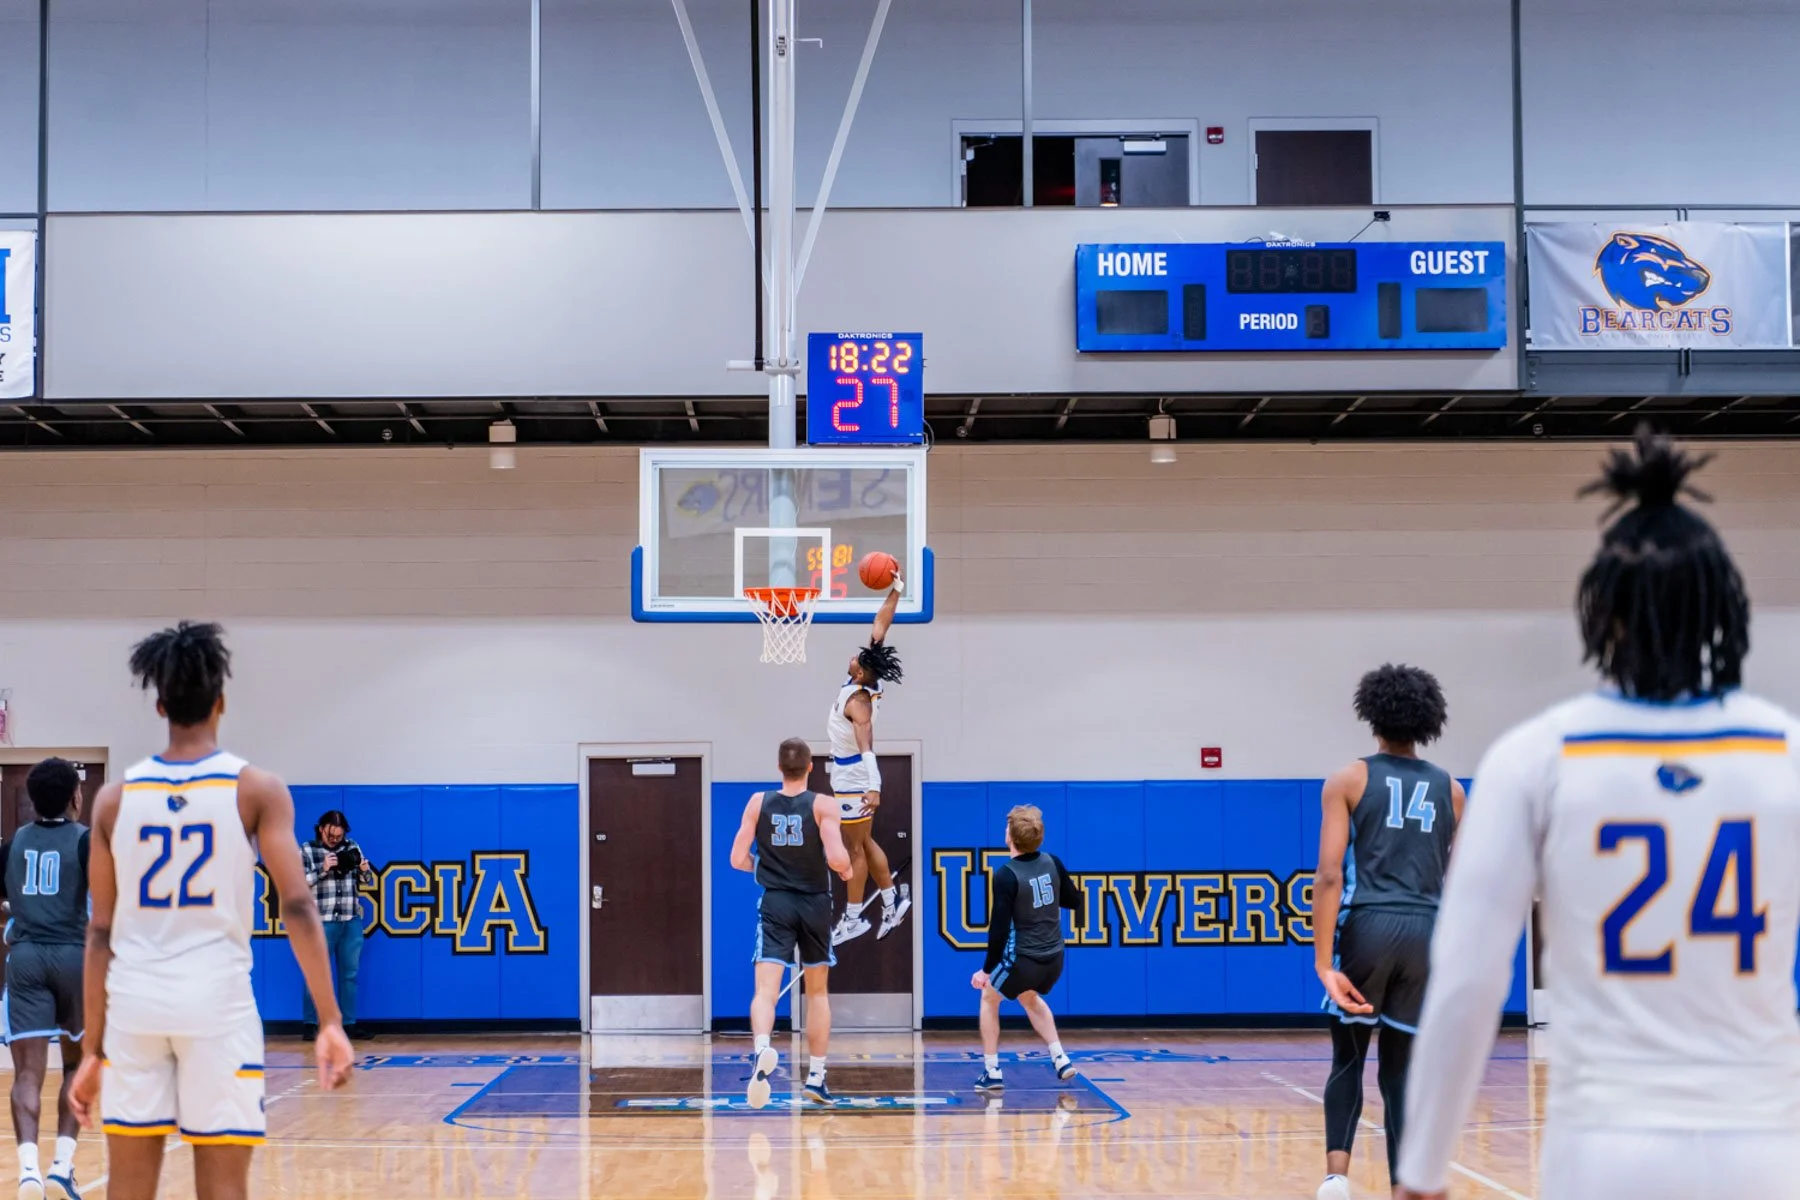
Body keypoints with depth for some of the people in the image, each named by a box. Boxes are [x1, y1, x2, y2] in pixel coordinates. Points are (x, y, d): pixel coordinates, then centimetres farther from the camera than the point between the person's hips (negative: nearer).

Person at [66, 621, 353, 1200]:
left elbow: (101, 933, 6)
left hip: (134, 1004, 3)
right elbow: (297, 906, -10)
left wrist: (93, 1048, 10)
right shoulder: (257, 789, -2)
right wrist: (331, 1022, -10)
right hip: (217, 1002, -2)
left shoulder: (116, 797, 5)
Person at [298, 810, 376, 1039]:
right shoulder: (306, 851, 1)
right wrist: (322, 870, -16)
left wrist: (365, 870, -5)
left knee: (349, 973, 6)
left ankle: (349, 1024, 12)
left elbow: (368, 882, 16)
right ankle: (310, 1024, 5)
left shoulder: (352, 848, 11)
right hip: (321, 922, -4)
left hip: (352, 921, 4)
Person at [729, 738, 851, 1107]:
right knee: (817, 992, 17)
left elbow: (738, 859, 0)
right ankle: (816, 1078, 20)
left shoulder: (758, 803, 0)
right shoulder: (823, 804, -7)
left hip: (774, 904, 0)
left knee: (766, 989, -11)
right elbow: (836, 858, -18)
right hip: (815, 904, 0)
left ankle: (762, 1050, -41)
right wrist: (846, 870, 5)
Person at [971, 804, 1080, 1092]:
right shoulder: (1052, 863, -2)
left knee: (989, 998, 20)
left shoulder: (1005, 875, -19)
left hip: (1023, 959, -6)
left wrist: (988, 969, -9)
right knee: (1030, 998, 34)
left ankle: (992, 1073, 18)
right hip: (1054, 958, 6)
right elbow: (1075, 902, 12)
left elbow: (999, 928, -18)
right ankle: (1060, 1059, 23)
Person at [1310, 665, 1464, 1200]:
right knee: (1401, 1071, 10)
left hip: (1368, 926, -2)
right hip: (1426, 932, 2)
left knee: (1348, 1059, 13)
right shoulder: (1449, 789, 14)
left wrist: (1324, 961, -9)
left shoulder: (1349, 780, 4)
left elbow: (1330, 875, -6)